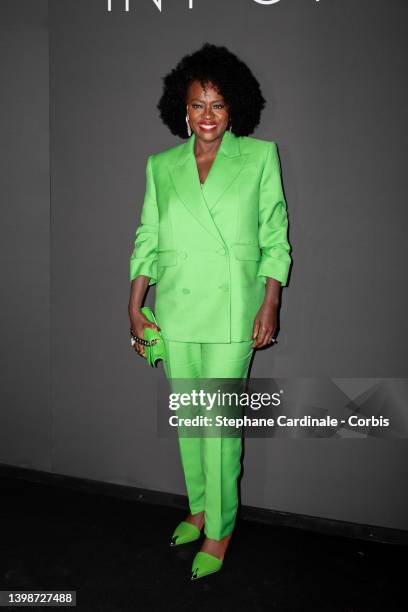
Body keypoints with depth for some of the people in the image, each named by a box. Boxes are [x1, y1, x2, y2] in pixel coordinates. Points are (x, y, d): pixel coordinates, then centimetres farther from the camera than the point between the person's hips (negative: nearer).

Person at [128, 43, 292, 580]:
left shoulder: (259, 155, 3)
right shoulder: (161, 165, 9)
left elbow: (275, 237, 1)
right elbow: (147, 239, 9)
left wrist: (270, 304, -7)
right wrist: (134, 308, 3)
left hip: (232, 312, -3)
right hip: (175, 312, 3)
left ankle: (220, 529, 19)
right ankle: (199, 507, 34)